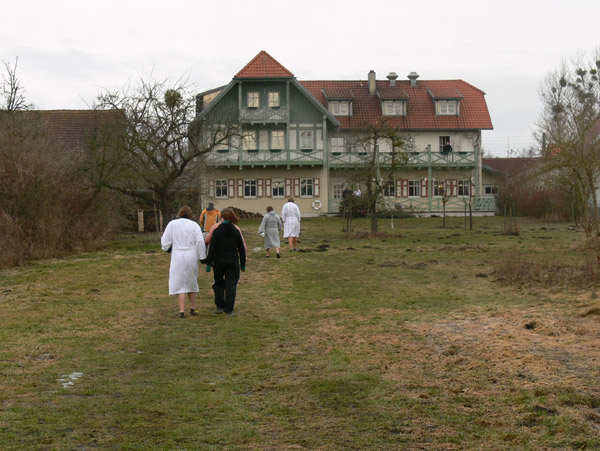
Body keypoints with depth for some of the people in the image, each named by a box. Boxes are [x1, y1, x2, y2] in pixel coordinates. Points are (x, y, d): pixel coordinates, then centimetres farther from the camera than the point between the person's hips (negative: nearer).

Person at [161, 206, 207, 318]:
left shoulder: (172, 224, 0)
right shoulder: (194, 225, 0)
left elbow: (165, 241, 1)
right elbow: (200, 241, -8)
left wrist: (167, 248, 21)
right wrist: (202, 257, -2)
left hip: (177, 256, -1)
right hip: (191, 256, 1)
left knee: (179, 283, 2)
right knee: (191, 282, 17)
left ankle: (182, 310, -7)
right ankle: (192, 309, 25)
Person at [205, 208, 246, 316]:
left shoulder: (217, 230, -6)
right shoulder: (236, 230, 1)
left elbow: (212, 248, -8)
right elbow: (242, 248, 4)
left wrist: (209, 263, -2)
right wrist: (243, 263, 12)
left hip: (219, 261, -1)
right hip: (233, 261, 1)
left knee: (218, 283, 16)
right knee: (231, 284, 3)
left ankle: (219, 306, 19)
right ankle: (229, 310, 0)